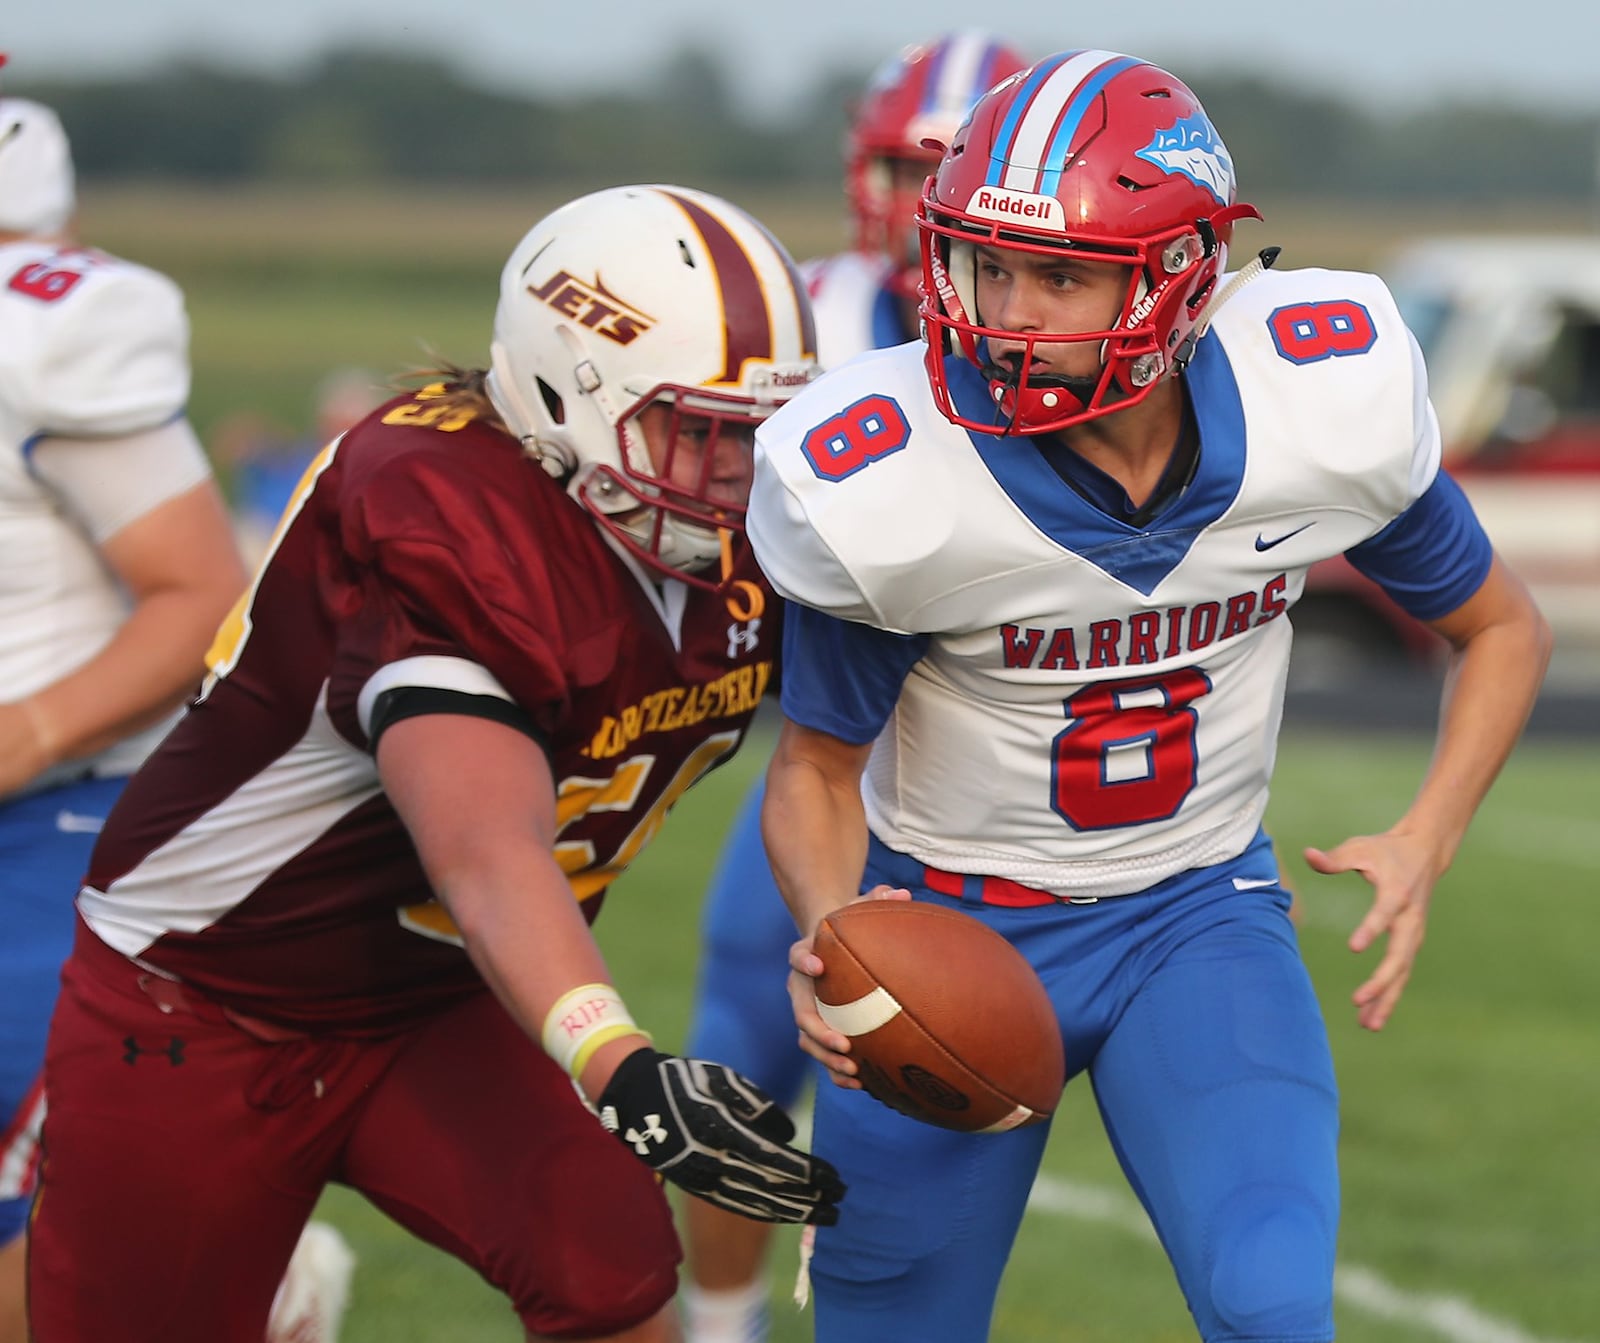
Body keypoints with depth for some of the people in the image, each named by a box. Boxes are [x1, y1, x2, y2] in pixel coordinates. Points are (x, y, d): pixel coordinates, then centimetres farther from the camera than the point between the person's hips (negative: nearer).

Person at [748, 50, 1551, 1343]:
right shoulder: (889, 489, -24)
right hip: (950, 928, -1)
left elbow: (1500, 628, 2)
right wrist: (833, 931, -27)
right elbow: (818, 763, -6)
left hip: (1198, 911, 1)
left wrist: (1425, 841, -13)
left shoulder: (1320, 407, -17)